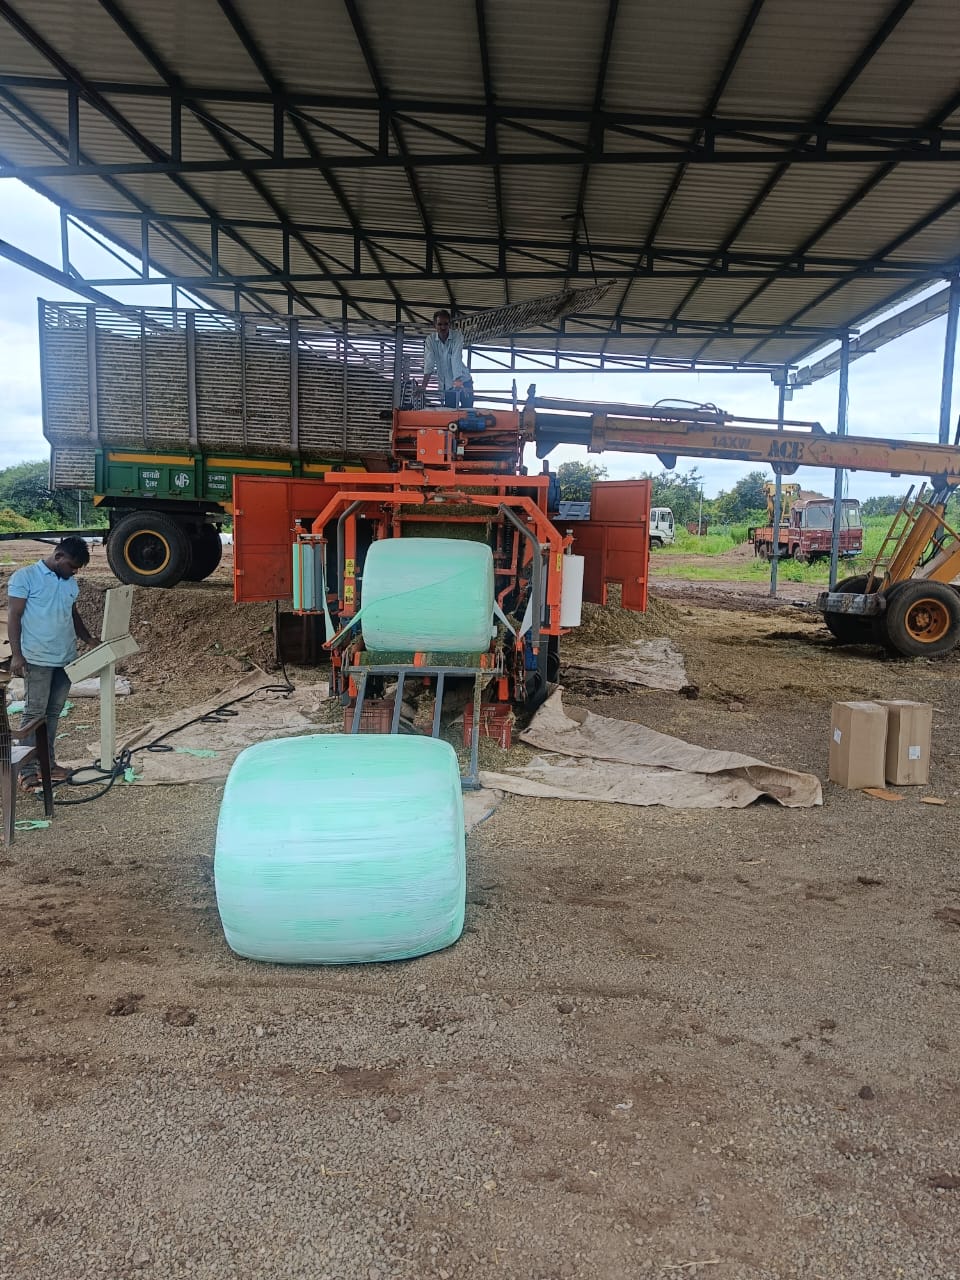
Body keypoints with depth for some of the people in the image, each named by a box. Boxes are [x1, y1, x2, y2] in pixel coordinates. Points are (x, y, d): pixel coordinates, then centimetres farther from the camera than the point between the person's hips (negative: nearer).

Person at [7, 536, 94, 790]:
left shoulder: (70, 583, 12)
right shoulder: (25, 577, -7)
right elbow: (14, 617, -9)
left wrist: (90, 640, 9)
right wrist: (16, 655, -15)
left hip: (66, 659, 6)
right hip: (37, 659, -6)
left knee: (53, 713, 11)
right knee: (34, 713, -4)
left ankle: (48, 763, 19)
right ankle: (27, 770, 2)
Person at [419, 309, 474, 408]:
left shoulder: (457, 335, -11)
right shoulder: (430, 339, -5)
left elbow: (456, 358, -23)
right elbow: (429, 362, -14)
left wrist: (458, 380, -35)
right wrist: (424, 385, -26)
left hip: (463, 381, -1)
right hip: (446, 384, 1)